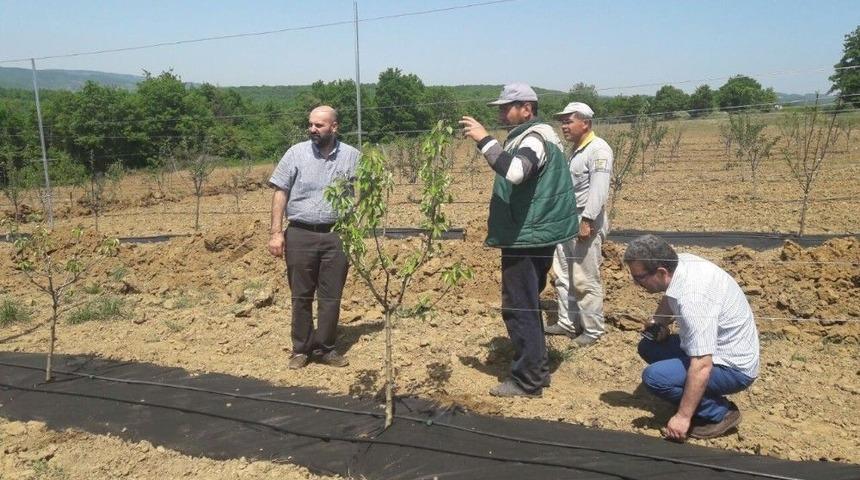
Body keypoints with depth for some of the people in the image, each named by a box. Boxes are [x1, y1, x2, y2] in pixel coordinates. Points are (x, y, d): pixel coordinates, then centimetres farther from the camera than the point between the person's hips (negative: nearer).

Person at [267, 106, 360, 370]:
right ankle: (301, 348, 20)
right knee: (301, 295, 7)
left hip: (336, 236, 1)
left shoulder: (352, 156, 2)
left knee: (331, 296, 6)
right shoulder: (296, 153, 0)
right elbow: (280, 193, 1)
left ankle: (324, 348, 21)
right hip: (300, 234, 0)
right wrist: (276, 233, -5)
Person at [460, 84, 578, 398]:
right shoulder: (529, 136, 18)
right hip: (532, 234, 11)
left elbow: (514, 171, -35)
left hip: (526, 238, -11)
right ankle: (537, 369, 27)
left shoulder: (534, 138, -15)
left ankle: (527, 380, 3)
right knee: (527, 306, 17)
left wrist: (484, 139, -30)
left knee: (519, 308, -5)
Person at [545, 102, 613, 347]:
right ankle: (567, 322, 25)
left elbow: (599, 189, -20)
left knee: (585, 280, -3)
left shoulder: (599, 149, -11)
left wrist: (587, 220, -24)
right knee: (563, 276, 13)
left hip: (586, 224, -9)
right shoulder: (576, 150, 18)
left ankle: (592, 329, 9)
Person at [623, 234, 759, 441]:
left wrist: (683, 417, -25)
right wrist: (658, 322, 0)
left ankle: (720, 412, -4)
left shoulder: (693, 298, -33)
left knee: (654, 377, -23)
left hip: (734, 368, -9)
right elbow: (670, 299, 18)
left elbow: (702, 367, -33)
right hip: (717, 348, 9)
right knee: (648, 347, 8)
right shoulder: (682, 262, -7)